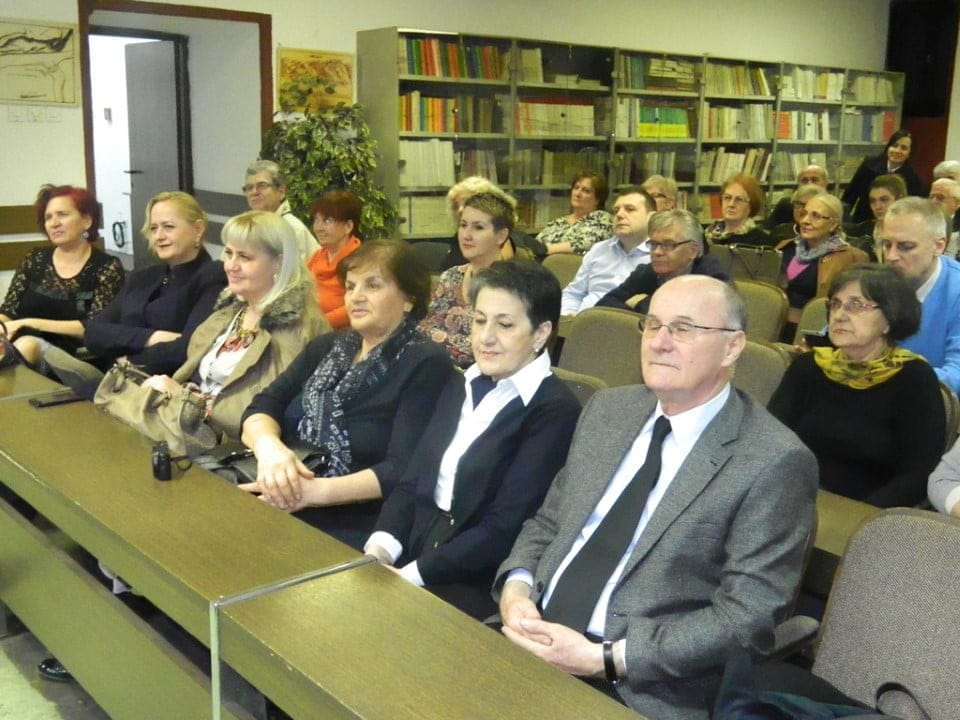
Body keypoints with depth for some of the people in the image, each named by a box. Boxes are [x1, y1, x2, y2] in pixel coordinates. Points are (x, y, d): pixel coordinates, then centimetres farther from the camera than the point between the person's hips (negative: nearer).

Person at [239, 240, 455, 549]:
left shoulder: (426, 364, -5)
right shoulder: (327, 347, 15)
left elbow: (403, 471, -14)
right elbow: (262, 407, 5)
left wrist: (316, 491, -24)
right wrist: (269, 446, -18)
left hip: (356, 530, -6)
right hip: (280, 511, 6)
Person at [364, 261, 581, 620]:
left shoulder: (554, 411, -11)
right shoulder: (461, 385, 12)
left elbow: (504, 529, -16)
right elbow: (412, 481, 9)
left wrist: (411, 576, -19)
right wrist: (379, 548, -8)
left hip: (481, 586, -6)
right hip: (410, 555, 6)